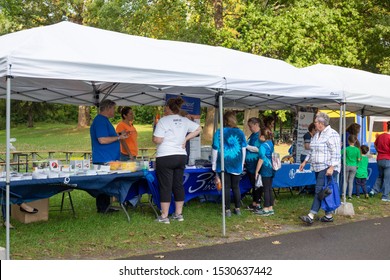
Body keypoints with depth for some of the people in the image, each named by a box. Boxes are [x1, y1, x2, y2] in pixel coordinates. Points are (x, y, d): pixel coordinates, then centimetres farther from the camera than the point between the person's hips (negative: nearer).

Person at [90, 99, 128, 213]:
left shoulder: (104, 120, 19)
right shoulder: (100, 121, -16)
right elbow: (102, 140, -24)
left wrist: (118, 135, 21)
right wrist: (119, 137, -15)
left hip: (108, 160, 11)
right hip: (103, 160, -11)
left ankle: (104, 207, 17)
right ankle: (102, 208, 0)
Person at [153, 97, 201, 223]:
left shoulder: (163, 120, -11)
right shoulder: (184, 121, 8)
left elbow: (157, 140, -16)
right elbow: (198, 129, 16)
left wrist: (155, 136, 6)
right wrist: (186, 139, 11)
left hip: (165, 157, -6)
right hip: (181, 156, 6)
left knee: (165, 186, -1)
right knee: (178, 185, 13)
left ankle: (164, 216, 3)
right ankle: (179, 214, 19)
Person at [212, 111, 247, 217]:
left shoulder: (219, 133, -7)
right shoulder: (240, 133, 1)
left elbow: (215, 150, -4)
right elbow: (244, 149, 7)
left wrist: (214, 165, 5)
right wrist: (241, 164, 17)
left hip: (224, 164, -2)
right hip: (236, 165, 3)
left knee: (226, 187, 3)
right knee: (236, 186, 13)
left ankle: (227, 210, 5)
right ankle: (237, 208, 19)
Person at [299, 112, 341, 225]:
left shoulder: (332, 134, -11)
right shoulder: (316, 134, 17)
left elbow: (335, 154, -16)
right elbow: (312, 151, 25)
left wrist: (331, 167, -22)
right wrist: (305, 161, 19)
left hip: (327, 168, -9)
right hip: (319, 168, 9)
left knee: (319, 191, -13)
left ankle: (311, 216, -18)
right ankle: (328, 215, 16)